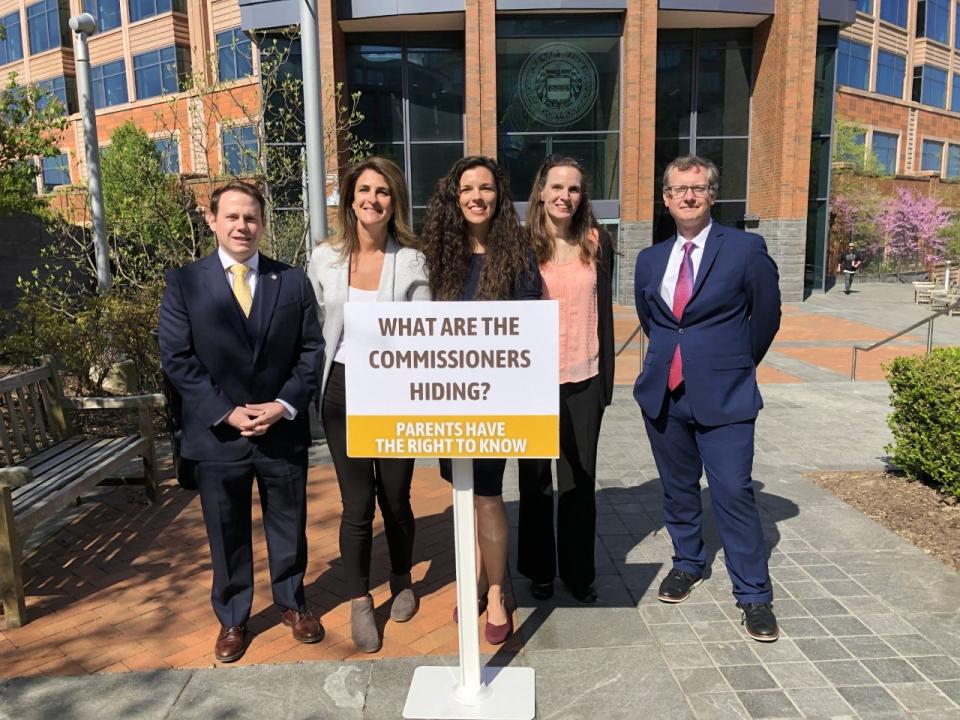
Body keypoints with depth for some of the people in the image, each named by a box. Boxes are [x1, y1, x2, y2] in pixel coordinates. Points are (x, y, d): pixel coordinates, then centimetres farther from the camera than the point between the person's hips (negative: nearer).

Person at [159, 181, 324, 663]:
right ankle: (232, 619, 33)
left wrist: (285, 405, -12)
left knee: (288, 525, 15)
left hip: (283, 430, 1)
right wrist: (226, 413, -13)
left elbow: (312, 350, 1)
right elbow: (177, 359, -5)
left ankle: (292, 604, 37)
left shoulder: (292, 280, 3)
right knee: (227, 533, 13)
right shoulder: (184, 283, -1)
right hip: (217, 434, -1)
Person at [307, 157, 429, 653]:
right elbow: (313, 331, 9)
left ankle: (402, 583, 37)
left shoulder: (410, 261, -3)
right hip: (343, 392, 1)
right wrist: (315, 393, 7)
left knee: (396, 499, 10)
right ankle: (359, 603, 26)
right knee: (357, 505, 4)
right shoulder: (324, 259, 1)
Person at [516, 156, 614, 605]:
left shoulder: (596, 243, 2)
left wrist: (606, 377, 5)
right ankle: (539, 570, 29)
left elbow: (604, 310, 6)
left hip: (584, 381, 2)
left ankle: (579, 571, 28)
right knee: (535, 479, 12)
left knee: (580, 480, 11)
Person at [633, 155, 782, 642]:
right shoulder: (650, 260, 8)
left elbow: (766, 316, 4)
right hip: (663, 394, 5)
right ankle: (687, 564, 36)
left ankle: (753, 596, 13)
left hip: (723, 397, -4)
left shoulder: (745, 249, -5)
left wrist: (735, 365, 11)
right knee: (677, 488, 16)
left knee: (734, 493, -3)